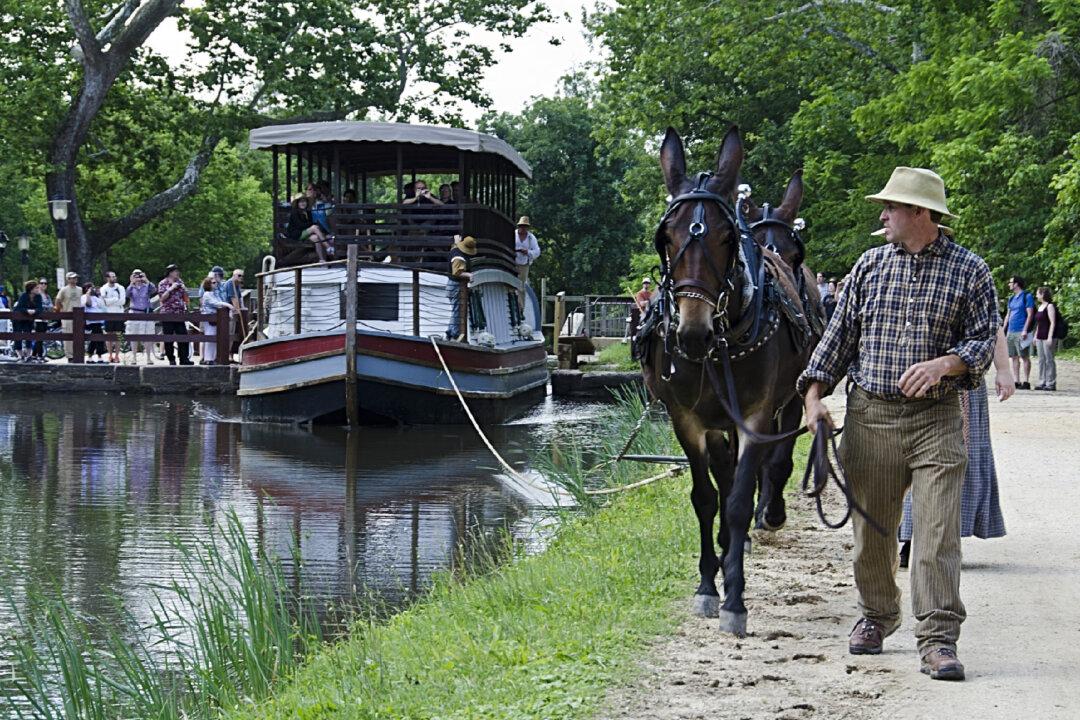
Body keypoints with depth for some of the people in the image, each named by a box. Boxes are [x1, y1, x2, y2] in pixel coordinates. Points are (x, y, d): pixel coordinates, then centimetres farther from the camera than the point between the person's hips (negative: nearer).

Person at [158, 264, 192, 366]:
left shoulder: (179, 282, 16)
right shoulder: (163, 284, 2)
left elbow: (185, 298, 20)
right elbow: (162, 297, -9)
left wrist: (184, 289, 2)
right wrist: (171, 288, -14)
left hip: (180, 314, 4)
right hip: (167, 314, -4)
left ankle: (184, 359, -2)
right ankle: (171, 359, 6)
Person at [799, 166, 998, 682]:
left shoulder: (969, 270, 0)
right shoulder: (870, 265, 9)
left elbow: (985, 339, 0)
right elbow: (839, 333, 11)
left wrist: (944, 364, -19)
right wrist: (814, 395, 3)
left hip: (937, 418, -3)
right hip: (869, 415, 3)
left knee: (937, 533, -9)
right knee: (871, 528, 10)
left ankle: (938, 639, -7)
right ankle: (876, 615, 31)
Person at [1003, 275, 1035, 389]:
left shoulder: (1027, 296, -4)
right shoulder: (1012, 299, 18)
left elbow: (1030, 315, -9)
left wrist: (1025, 330, -17)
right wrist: (1003, 331, 16)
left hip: (1021, 332, -8)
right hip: (1011, 332, 8)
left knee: (1025, 357, -5)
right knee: (1014, 357, 6)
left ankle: (1026, 382, -4)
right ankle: (1016, 382, 9)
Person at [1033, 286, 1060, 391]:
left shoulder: (1050, 306, -9)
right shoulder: (1040, 306, 17)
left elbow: (1052, 322, -14)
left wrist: (1050, 337, -19)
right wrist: (1035, 336, 20)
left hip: (1048, 337, -9)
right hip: (1040, 338, 9)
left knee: (1049, 360, -7)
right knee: (1041, 360, 8)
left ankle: (1051, 383, -5)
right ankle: (1042, 382, 12)